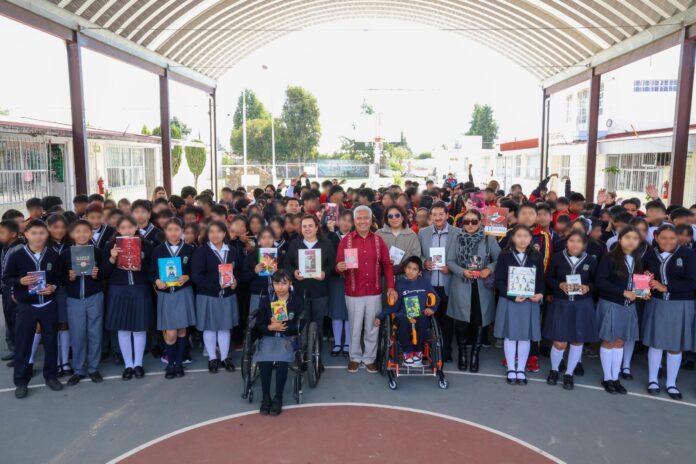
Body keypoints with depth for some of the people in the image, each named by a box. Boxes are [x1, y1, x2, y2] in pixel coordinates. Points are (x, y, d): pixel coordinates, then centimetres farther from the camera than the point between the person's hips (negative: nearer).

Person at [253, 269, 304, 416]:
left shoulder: (297, 300, 1)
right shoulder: (266, 301, 6)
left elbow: (300, 326, -3)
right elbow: (259, 325, 5)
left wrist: (283, 326, -17)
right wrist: (270, 327, -16)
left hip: (288, 338, -1)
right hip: (269, 337, 2)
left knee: (281, 361, -31)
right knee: (265, 361, -29)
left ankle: (278, 398, -15)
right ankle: (266, 398, -12)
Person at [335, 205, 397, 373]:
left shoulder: (378, 240, 4)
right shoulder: (346, 240, -2)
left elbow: (387, 264, 4)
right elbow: (338, 266, -5)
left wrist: (391, 287, -4)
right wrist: (340, 267, -28)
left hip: (374, 292, 2)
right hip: (353, 292, -1)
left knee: (372, 327, 10)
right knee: (355, 327, 9)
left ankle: (370, 358, 26)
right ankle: (355, 357, 27)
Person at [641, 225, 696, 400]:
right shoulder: (650, 256, 1)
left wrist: (665, 287, -18)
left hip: (680, 306, -1)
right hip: (656, 304, 2)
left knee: (675, 346, 8)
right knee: (655, 342, 8)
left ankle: (671, 383, 23)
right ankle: (652, 379, 24)